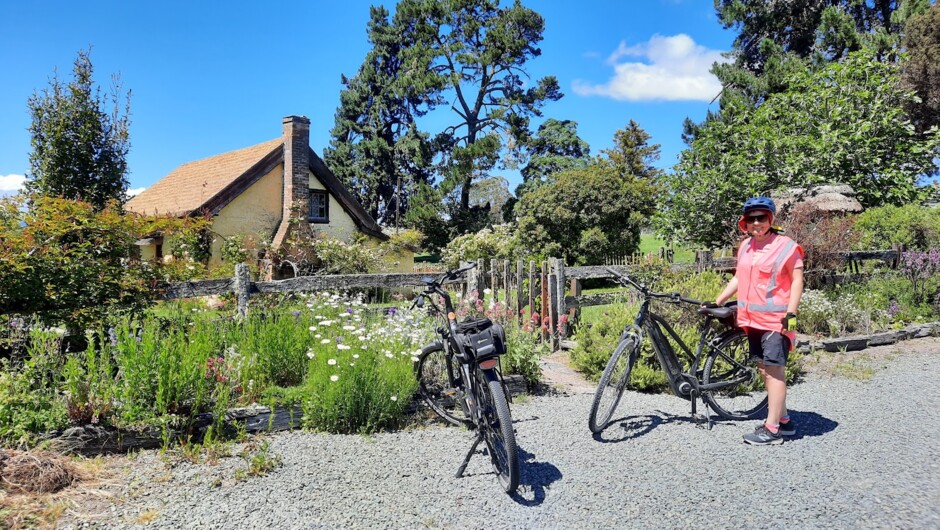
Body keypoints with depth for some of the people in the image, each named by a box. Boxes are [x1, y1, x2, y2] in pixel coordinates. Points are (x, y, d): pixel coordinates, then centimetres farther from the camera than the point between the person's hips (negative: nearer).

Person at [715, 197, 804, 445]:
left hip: (776, 320, -7)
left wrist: (791, 314, -17)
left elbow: (797, 281, -10)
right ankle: (784, 420, 24)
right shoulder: (745, 246, 11)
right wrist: (717, 302, 17)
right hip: (753, 319, 7)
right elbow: (738, 278, 20)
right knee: (765, 369, 12)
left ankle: (772, 429, -1)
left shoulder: (785, 246, -8)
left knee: (774, 370, -6)